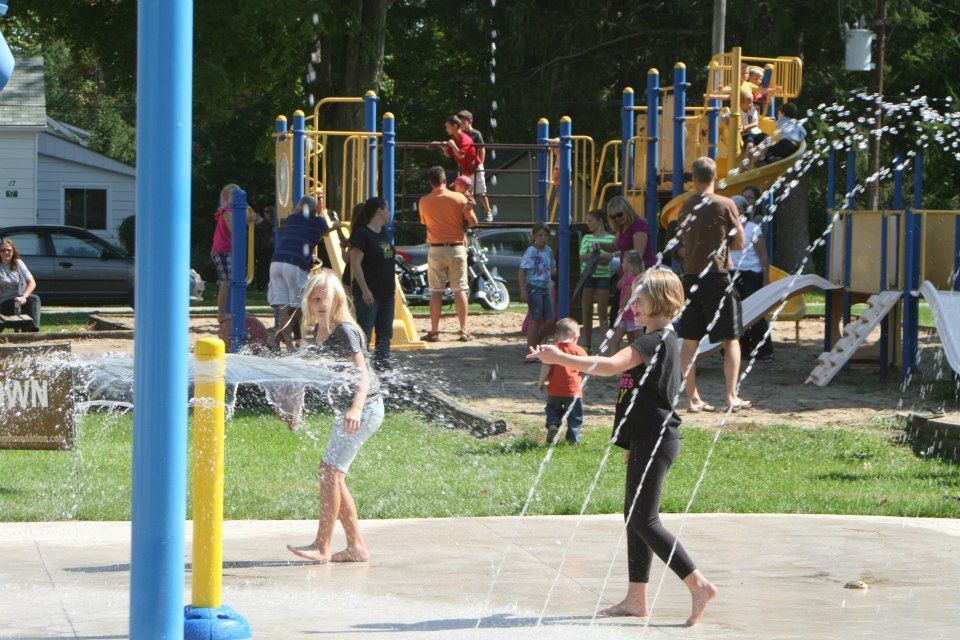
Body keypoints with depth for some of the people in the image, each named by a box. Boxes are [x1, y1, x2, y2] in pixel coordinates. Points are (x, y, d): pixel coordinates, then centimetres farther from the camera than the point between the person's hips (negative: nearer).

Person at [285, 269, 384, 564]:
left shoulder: (344, 330, -17)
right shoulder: (316, 332, 9)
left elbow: (362, 373, -25)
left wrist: (356, 409, -39)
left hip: (365, 407, -10)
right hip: (344, 410, 10)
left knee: (330, 470, -13)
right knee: (333, 475, 7)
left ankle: (322, 546, -10)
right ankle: (356, 546, 11)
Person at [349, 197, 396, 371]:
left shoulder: (386, 234, 14)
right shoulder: (362, 234, -12)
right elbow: (355, 263, -16)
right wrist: (365, 290, -20)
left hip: (386, 293, 9)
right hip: (369, 294, -9)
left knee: (385, 334, 10)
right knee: (364, 333, -8)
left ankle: (382, 364, 14)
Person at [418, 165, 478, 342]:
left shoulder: (424, 202, -2)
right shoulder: (459, 198, -6)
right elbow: (473, 222, -5)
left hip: (435, 249, 1)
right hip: (456, 248, -1)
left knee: (436, 291, 4)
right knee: (460, 290, 4)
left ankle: (434, 332, 4)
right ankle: (464, 331, 3)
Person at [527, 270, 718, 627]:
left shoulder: (657, 342, -18)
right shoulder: (662, 340, 16)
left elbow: (610, 366, -33)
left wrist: (559, 358, -33)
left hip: (654, 440, -11)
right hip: (650, 440, 11)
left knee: (643, 520, -10)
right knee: (635, 517, 12)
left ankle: (698, 585, -11)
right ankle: (636, 599, 16)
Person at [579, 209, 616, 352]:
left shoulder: (610, 238, 1)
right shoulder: (586, 238, 10)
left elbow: (608, 258, -11)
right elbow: (582, 257, -3)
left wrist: (591, 256, -19)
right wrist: (599, 256, -18)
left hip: (603, 277, -3)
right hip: (588, 276, 3)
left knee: (602, 313, -5)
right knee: (587, 312, 5)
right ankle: (587, 345, 12)